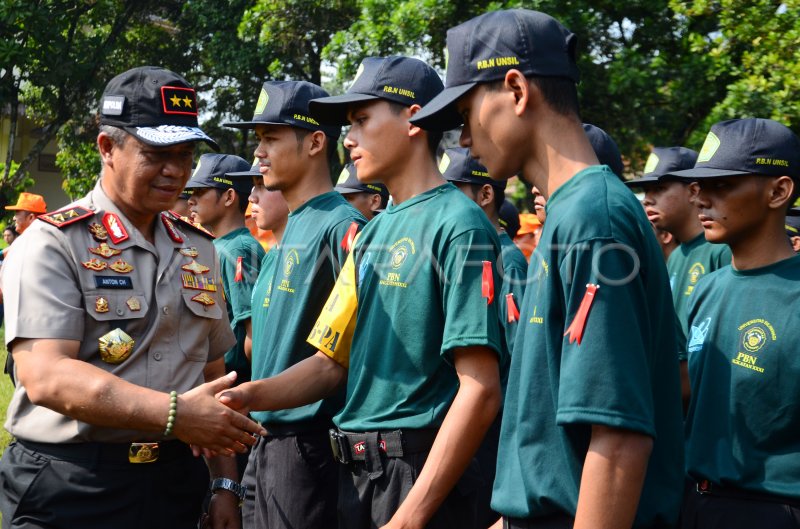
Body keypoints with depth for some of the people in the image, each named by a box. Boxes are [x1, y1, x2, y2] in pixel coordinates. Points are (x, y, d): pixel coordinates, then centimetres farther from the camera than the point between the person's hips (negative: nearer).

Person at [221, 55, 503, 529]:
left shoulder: (458, 225, -12)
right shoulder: (374, 233, 13)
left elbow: (480, 391, -18)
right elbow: (331, 362, 13)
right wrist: (249, 396, -4)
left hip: (421, 472, -8)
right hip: (357, 470, 8)